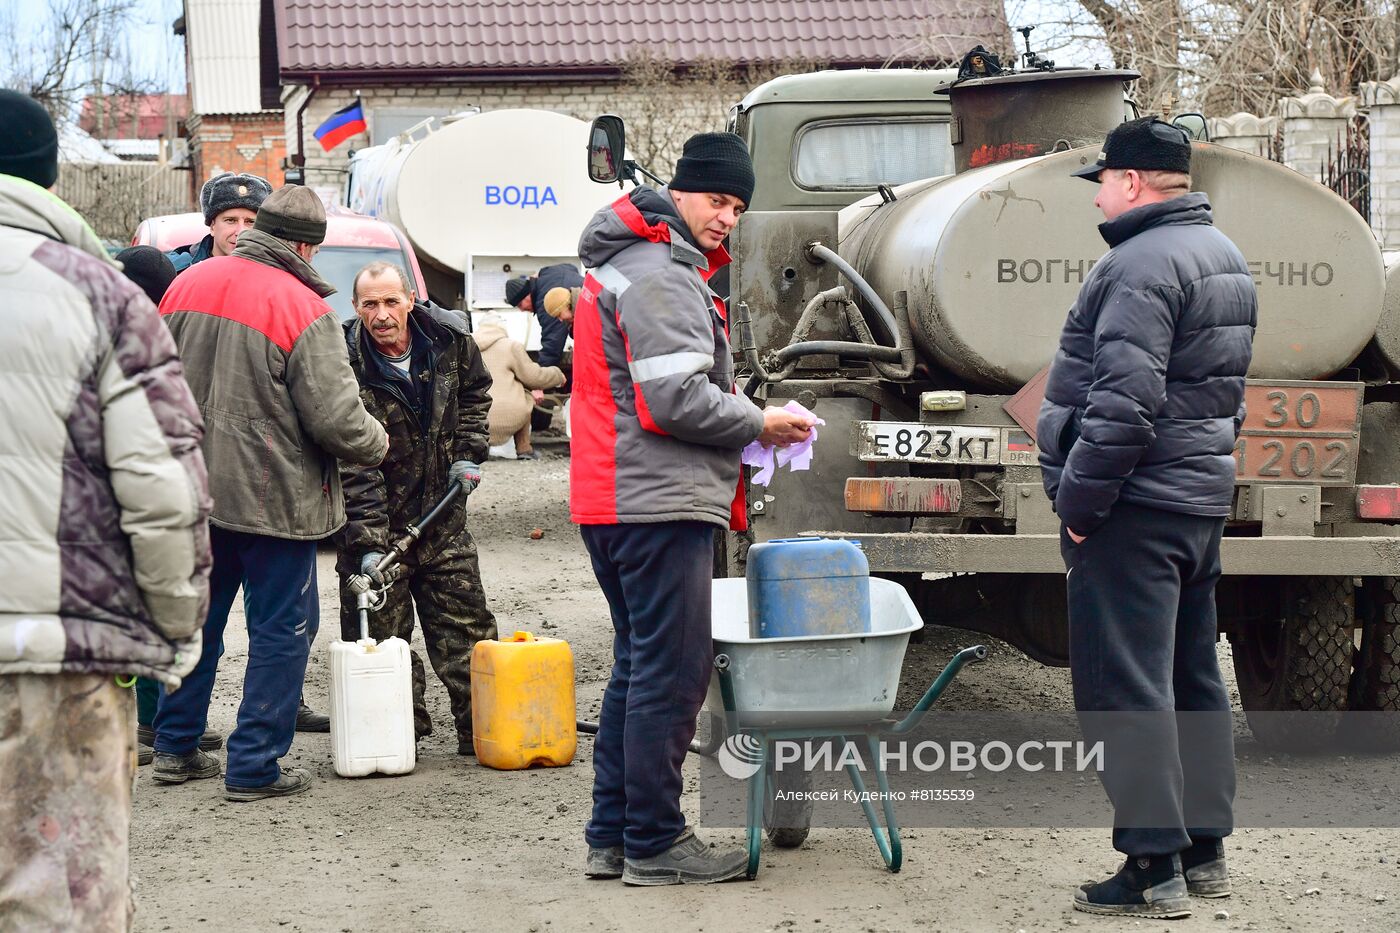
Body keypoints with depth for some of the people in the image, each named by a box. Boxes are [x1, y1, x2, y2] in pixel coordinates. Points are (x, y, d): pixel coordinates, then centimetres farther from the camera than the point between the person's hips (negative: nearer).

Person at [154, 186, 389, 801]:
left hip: (193, 489, 7)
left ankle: (176, 747, 27)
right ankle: (254, 767, 6)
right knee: (282, 628, 5)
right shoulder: (303, 309, -16)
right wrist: (376, 444, 3)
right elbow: (335, 416, -17)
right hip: (271, 496, -6)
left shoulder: (187, 284, 4)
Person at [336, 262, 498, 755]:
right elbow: (355, 468, -22)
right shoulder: (345, 367, -19)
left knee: (465, 625, 6)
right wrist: (369, 544, -28)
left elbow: (475, 393, 17)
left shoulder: (450, 337, -7)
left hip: (442, 512, 3)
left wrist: (467, 454, 4)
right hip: (376, 517, -3)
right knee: (382, 633, 0)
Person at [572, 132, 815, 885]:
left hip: (616, 502, 11)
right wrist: (759, 425, -7)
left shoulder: (626, 264, 21)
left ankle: (611, 837, 21)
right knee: (672, 675, -5)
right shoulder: (662, 275, -14)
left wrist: (736, 428, 13)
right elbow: (676, 399, -21)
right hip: (660, 504, -11)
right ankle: (654, 845, 0)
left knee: (639, 668, 17)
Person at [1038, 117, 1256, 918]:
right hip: (1202, 498, 10)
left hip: (1136, 508, -10)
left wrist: (1077, 498, -18)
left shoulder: (1143, 264, -18)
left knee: (1126, 687, -7)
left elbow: (1124, 402, -26)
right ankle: (1204, 849, 23)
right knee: (1192, 679, 16)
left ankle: (1153, 867, -7)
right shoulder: (1224, 257, 15)